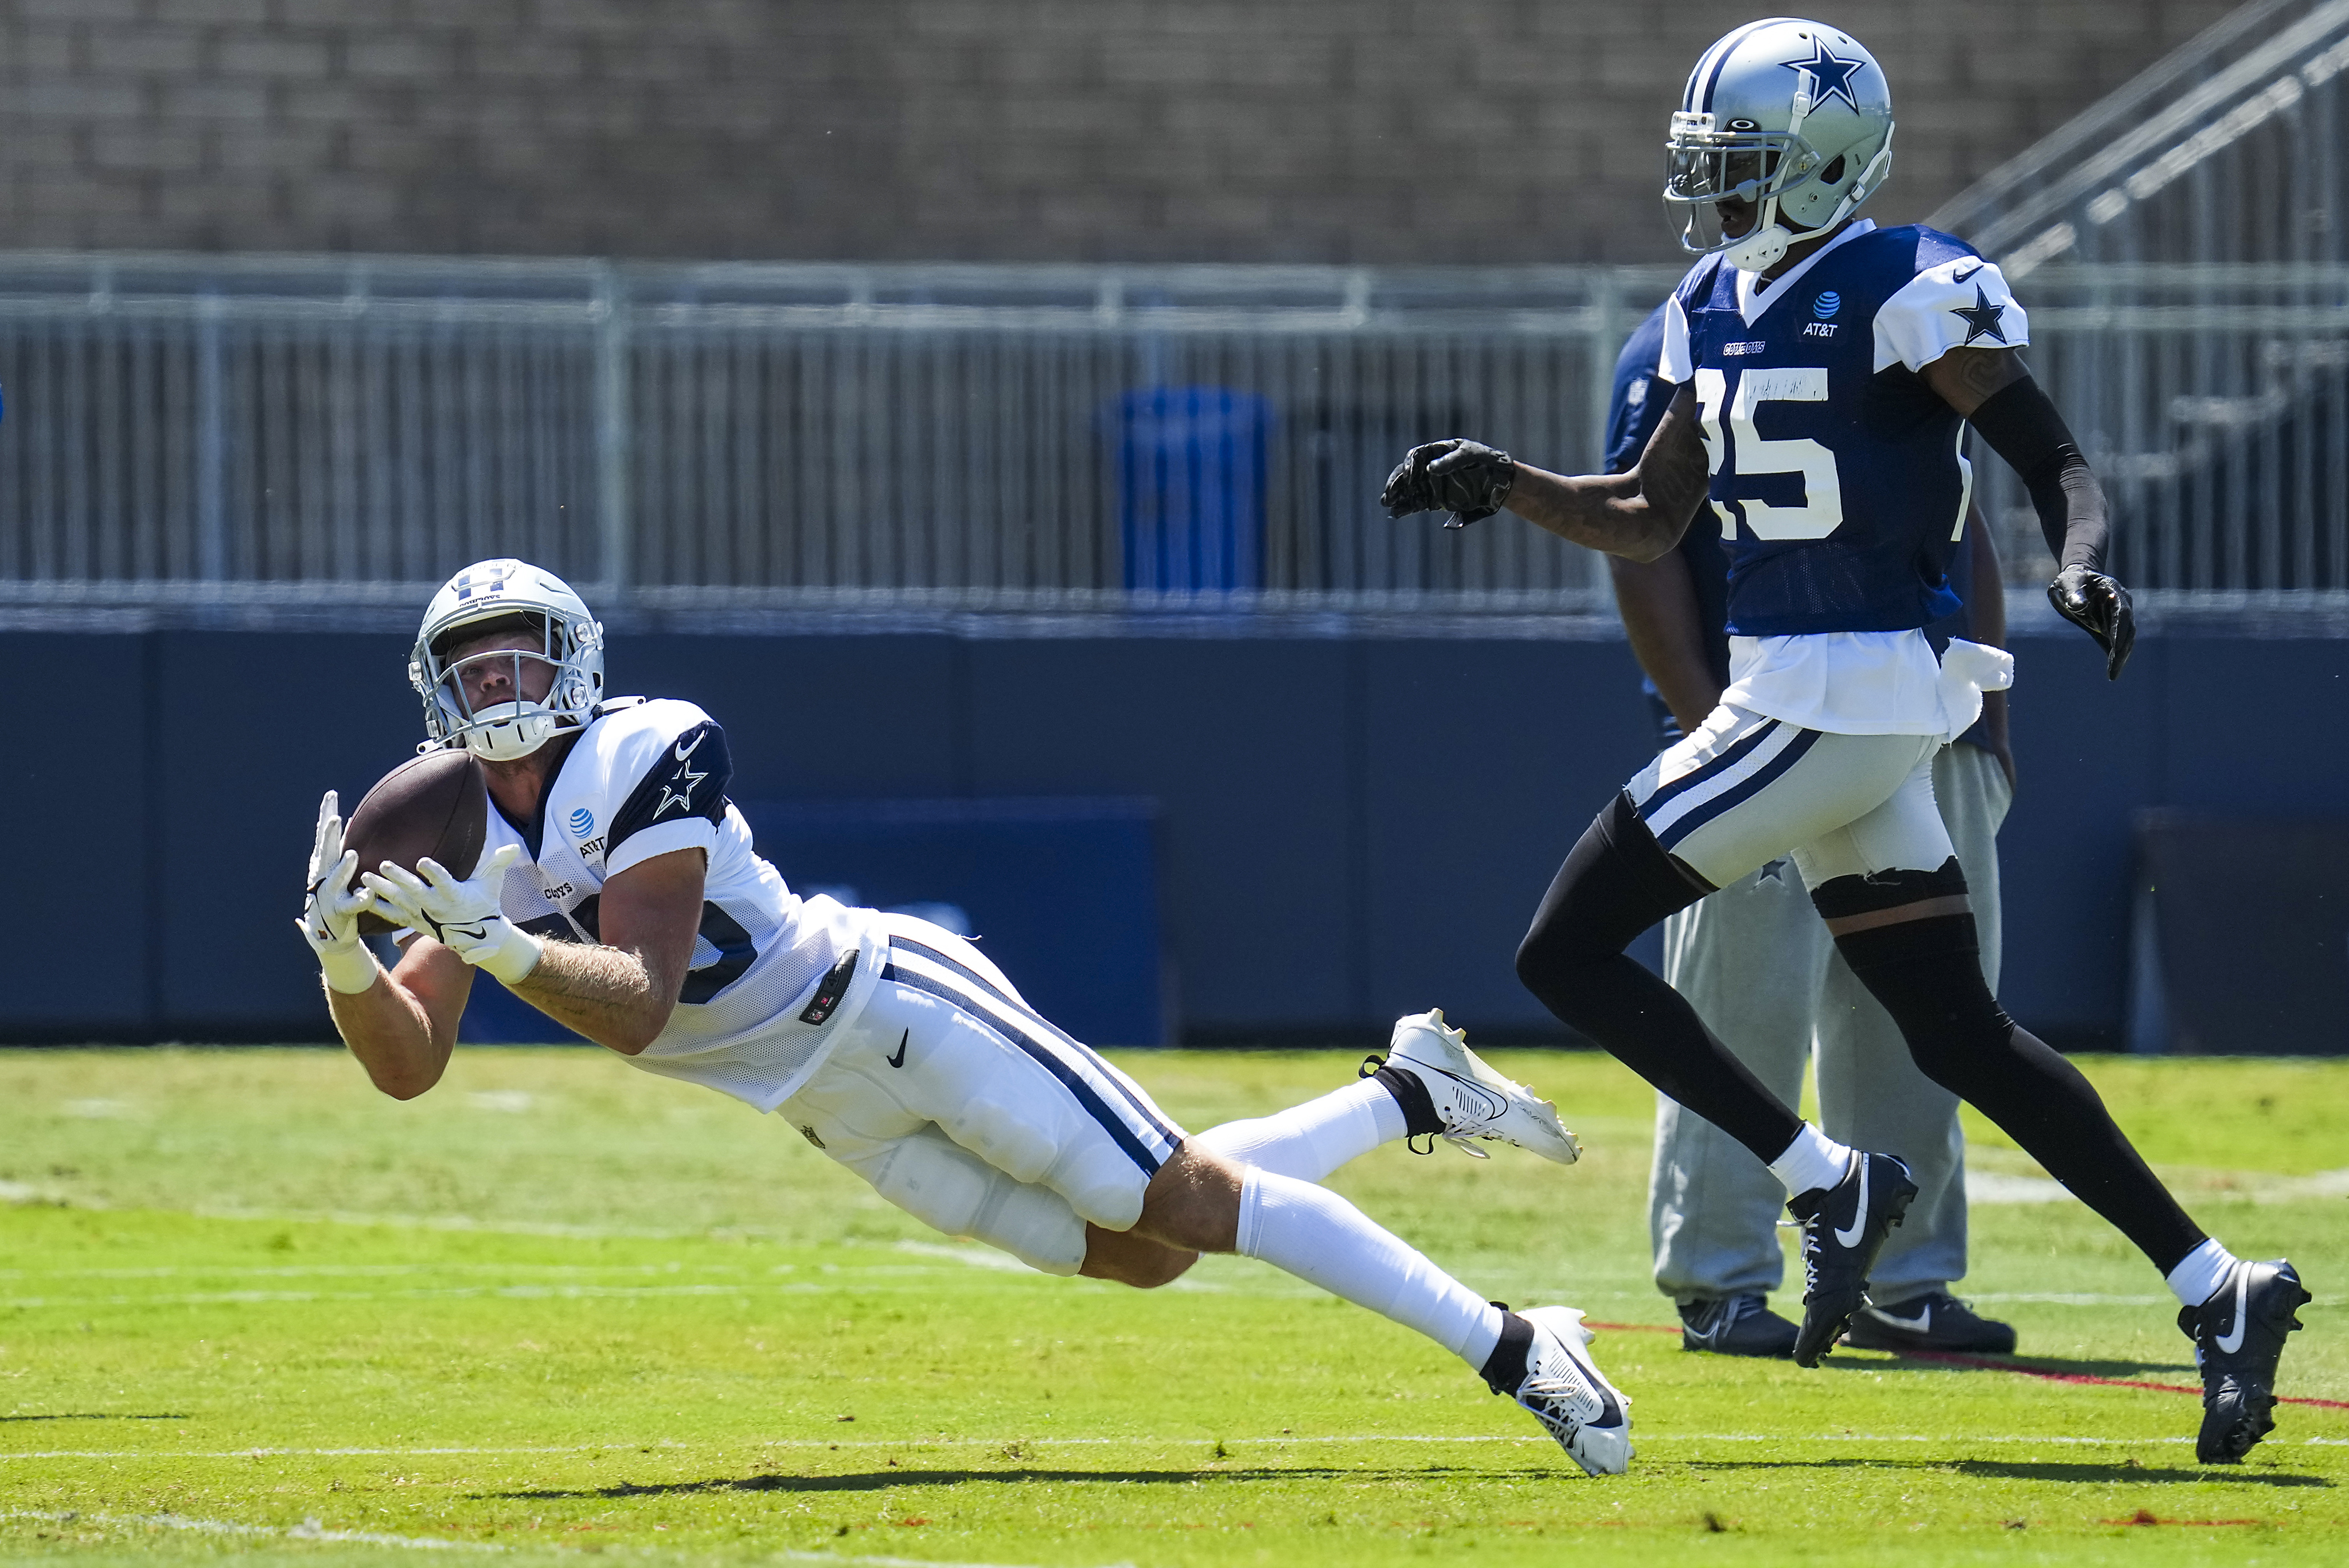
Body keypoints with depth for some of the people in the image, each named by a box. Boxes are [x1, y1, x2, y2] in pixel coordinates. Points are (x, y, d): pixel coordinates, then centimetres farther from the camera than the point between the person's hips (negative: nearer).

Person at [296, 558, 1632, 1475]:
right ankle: (1409, 1096, 28)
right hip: (836, 1109, 7)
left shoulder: (641, 761, -19)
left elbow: (637, 1006, -26)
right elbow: (409, 1066, -4)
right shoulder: (462, 841, 1)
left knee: (1183, 1198, -12)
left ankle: (1510, 1348, -7)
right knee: (1138, 1255, 10)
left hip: (891, 1008, -7)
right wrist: (343, 956, -23)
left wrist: (494, 944, -39)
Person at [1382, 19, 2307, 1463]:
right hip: (1787, 688, 9)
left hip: (1851, 696, -9)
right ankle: (2218, 1290, 7)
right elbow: (1651, 522, 21)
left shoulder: (1908, 292, -13)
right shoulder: (1716, 311, 13)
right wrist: (1501, 486, 8)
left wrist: (2085, 569, -31)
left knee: (1567, 953, -7)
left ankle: (1832, 1183, -2)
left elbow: (2057, 460, -12)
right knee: (1960, 1035, 8)